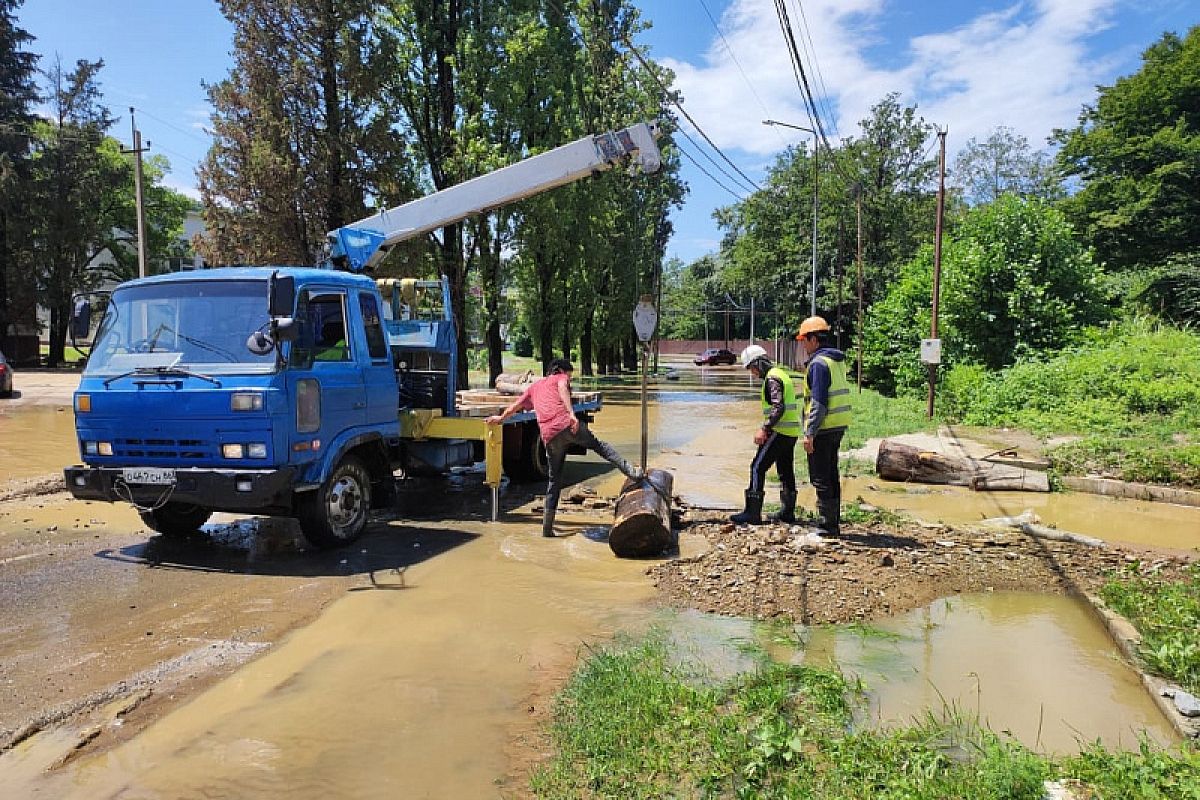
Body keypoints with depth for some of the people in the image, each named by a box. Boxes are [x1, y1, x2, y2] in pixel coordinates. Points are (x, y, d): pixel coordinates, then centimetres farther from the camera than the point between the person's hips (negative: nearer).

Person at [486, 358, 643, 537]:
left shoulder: (535, 386, 33)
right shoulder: (560, 378, 18)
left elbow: (516, 405, 41)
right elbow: (562, 388, -7)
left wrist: (500, 418, 58)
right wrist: (572, 413, -19)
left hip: (549, 436, 4)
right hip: (567, 424, -4)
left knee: (554, 480, 12)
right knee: (598, 445, 14)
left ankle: (547, 527, 13)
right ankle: (629, 470, -4)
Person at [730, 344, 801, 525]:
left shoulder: (772, 378, -13)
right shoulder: (782, 374, 18)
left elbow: (778, 408, -24)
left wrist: (764, 429, -23)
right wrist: (766, 428, 21)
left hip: (780, 432, -10)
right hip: (791, 431, 10)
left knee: (758, 468, -7)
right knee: (786, 471, 14)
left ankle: (753, 513, -7)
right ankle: (787, 512, 20)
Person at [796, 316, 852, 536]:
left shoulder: (819, 363, -15)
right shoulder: (838, 360, 15)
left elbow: (818, 402, -21)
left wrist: (810, 433, -21)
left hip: (823, 428, -9)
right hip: (838, 426, 9)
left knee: (821, 479, -2)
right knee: (831, 476, 15)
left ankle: (827, 525, 2)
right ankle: (833, 523, 22)